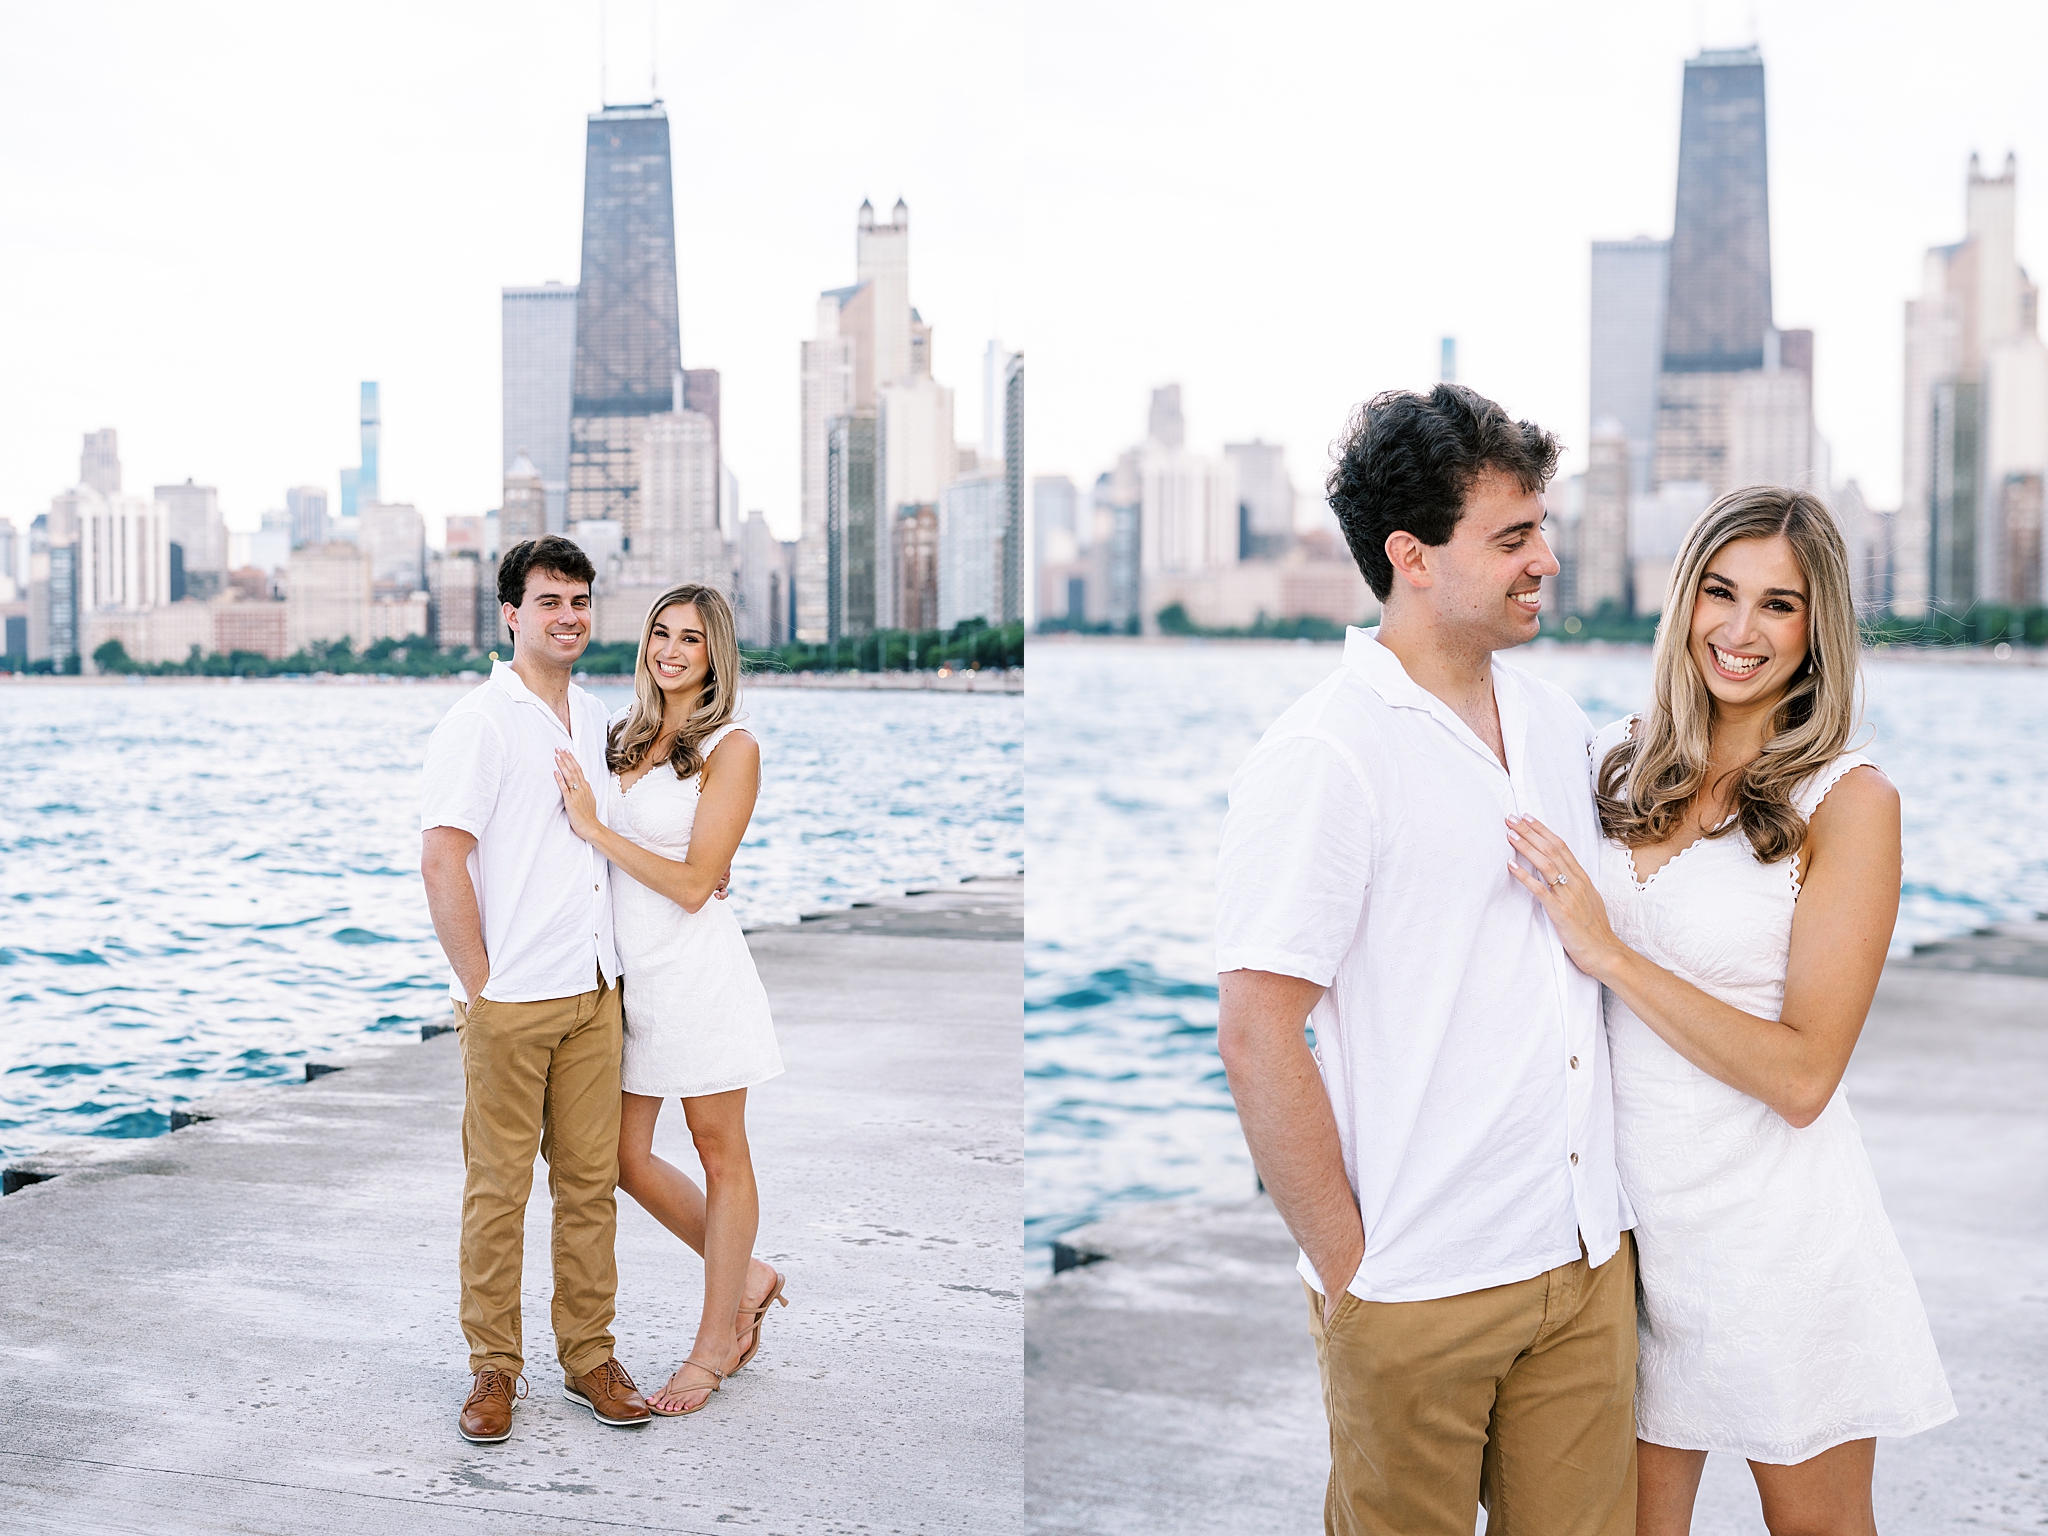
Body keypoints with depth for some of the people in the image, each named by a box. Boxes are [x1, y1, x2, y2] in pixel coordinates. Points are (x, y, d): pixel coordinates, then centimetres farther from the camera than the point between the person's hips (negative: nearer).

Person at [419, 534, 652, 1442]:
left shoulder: (595, 719, 13)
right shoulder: (480, 722, -8)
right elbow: (440, 862, -12)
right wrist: (479, 986, -11)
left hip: (594, 992, 6)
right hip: (508, 1001, -6)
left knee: (591, 1180, 9)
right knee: (498, 1188, 2)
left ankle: (588, 1357, 20)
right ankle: (493, 1368, 14)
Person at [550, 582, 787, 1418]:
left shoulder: (731, 747, -7)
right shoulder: (624, 735, 10)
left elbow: (693, 884, -14)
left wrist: (593, 827, -14)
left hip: (695, 968, -6)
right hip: (627, 972, 6)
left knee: (719, 1154, 6)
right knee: (624, 1159, 8)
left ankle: (714, 1345, 18)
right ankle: (746, 1277, 28)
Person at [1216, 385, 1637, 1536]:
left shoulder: (1557, 723, 9)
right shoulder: (1322, 757, -14)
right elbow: (1256, 1033, -17)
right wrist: (1348, 1269, -12)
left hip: (1591, 1263, 6)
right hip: (1419, 1294, -6)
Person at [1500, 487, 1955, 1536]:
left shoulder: (1847, 798, -10)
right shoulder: (1616, 761, 4)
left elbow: (1803, 1076, -17)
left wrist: (1607, 953, -20)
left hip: (1774, 1230, -3)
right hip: (1624, 1206, 4)